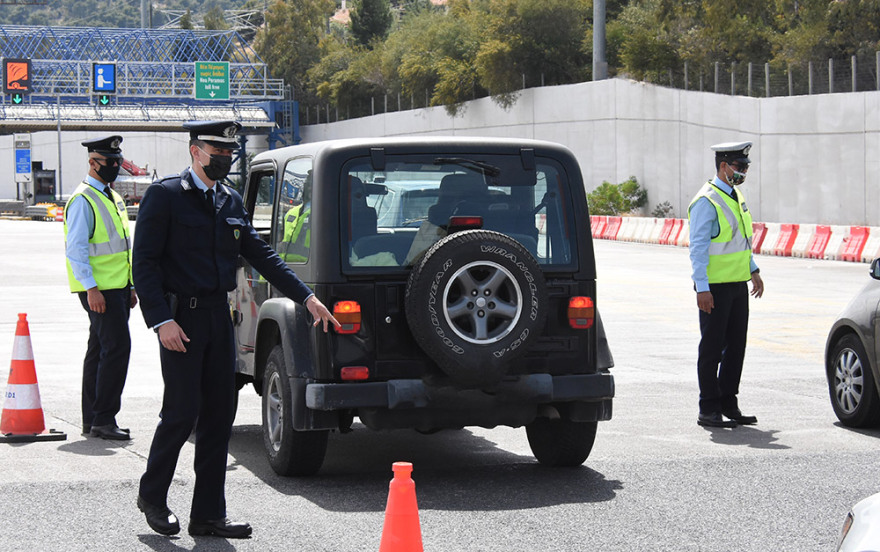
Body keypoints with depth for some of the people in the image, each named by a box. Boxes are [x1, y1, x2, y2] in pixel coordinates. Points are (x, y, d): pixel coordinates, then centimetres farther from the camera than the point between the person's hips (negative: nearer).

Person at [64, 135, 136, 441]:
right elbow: (76, 248, -17)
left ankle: (92, 420, 17)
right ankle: (103, 419, -11)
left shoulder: (112, 198, 18)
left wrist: (130, 286, 20)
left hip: (118, 288, 9)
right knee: (116, 347, -14)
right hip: (99, 289, -9)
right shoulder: (83, 200, -11)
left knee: (100, 351, 12)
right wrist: (91, 288, -22)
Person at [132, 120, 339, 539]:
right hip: (181, 319, -7)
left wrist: (306, 297, 10)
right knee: (182, 412, -6)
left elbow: (260, 254, 17)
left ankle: (208, 515, 11)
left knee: (219, 415, 5)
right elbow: (144, 263, -10)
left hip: (219, 317, 7)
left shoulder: (230, 202, 14)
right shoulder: (164, 196, -6)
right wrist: (162, 320, -19)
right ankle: (152, 495, 16)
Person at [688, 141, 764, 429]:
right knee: (712, 348, -2)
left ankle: (728, 404, 18)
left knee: (736, 345, 10)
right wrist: (702, 288, -20)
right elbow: (698, 247, -16)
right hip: (715, 286, -8)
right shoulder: (706, 201, -13)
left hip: (738, 284, 8)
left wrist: (753, 270, 20)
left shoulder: (736, 196, 14)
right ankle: (708, 410, 4)